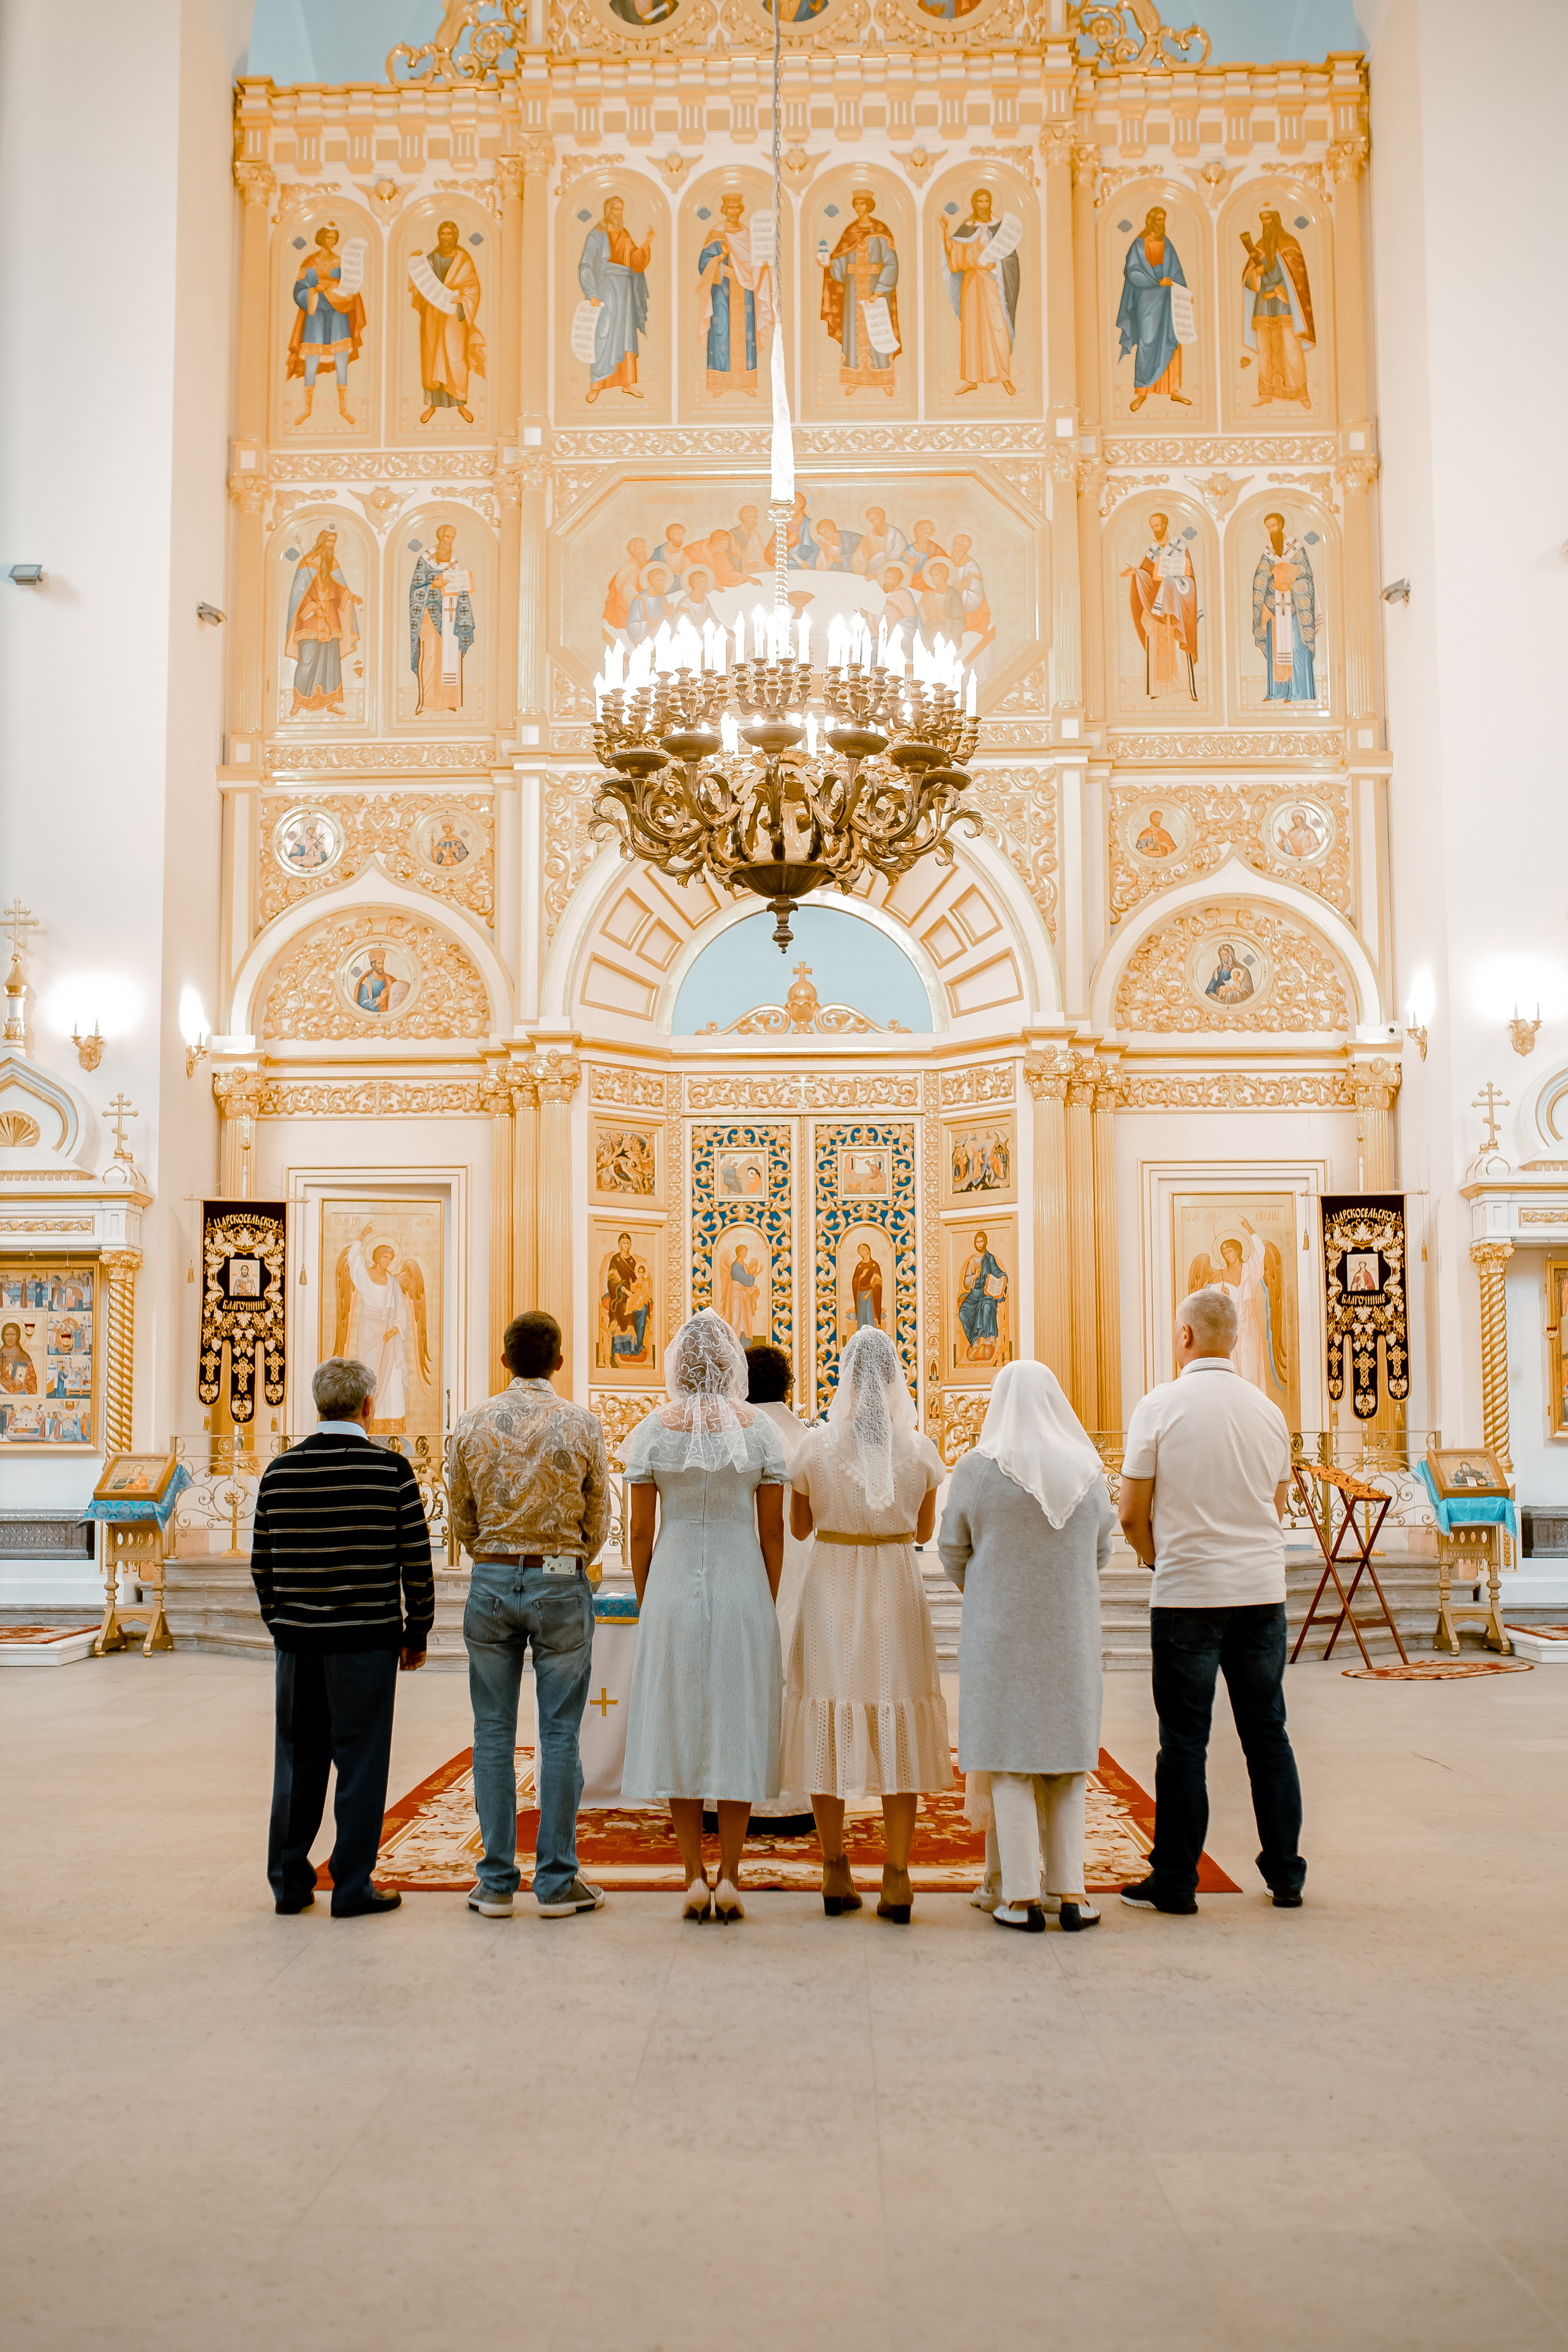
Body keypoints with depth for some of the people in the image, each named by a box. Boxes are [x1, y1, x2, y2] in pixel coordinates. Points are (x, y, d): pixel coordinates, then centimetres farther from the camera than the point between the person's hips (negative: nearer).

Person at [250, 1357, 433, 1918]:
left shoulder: (279, 1472, 3)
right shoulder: (391, 1470, -7)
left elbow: (261, 1565, 9)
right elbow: (417, 1561, -5)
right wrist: (417, 1634, 6)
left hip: (296, 1640, 4)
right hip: (365, 1640, -4)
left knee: (297, 1761, 13)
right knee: (360, 1763, 5)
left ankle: (289, 1884, 21)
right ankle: (353, 1888, 9)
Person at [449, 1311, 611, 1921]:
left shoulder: (472, 1424, 0)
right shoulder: (581, 1426, -4)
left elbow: (460, 1519, 8)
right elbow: (598, 1522, 3)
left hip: (491, 1579, 2)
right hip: (560, 1582, -2)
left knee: (494, 1733, 7)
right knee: (559, 1734, 4)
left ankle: (497, 1882, 10)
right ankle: (557, 1881, 7)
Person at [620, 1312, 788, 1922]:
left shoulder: (653, 1430, -3)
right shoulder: (759, 1429, -2)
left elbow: (640, 1533, -1)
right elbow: (773, 1533, 0)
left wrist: (645, 1607, 10)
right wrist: (768, 1606, 10)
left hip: (673, 1589, 0)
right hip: (743, 1592, 0)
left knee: (679, 1729, 7)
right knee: (737, 1727, 7)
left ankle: (694, 1879, 8)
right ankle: (728, 1877, 7)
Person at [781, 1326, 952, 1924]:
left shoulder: (815, 1445, -7)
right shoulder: (920, 1449, -5)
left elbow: (799, 1526, 5)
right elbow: (924, 1530, 7)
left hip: (832, 1590, 0)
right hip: (897, 1589, 0)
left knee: (829, 1720, 9)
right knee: (897, 1727, 5)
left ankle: (835, 1874, 14)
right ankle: (897, 1878, 5)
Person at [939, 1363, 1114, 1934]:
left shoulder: (977, 1468, -9)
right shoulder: (1087, 1470, 0)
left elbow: (953, 1550, 0)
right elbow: (1101, 1550, 10)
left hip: (1000, 1628, -2)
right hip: (1071, 1630, 3)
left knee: (1008, 1757, 4)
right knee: (1065, 1754, 12)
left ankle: (1019, 1896, 3)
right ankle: (1069, 1891, 11)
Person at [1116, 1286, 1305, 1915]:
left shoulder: (1160, 1406, -7)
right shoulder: (1268, 1411, 6)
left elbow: (1131, 1515, -5)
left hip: (1188, 1594, -4)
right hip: (1263, 1588, 4)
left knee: (1184, 1740, 2)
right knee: (1267, 1733, 12)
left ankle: (1174, 1881, 9)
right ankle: (1285, 1875, 18)